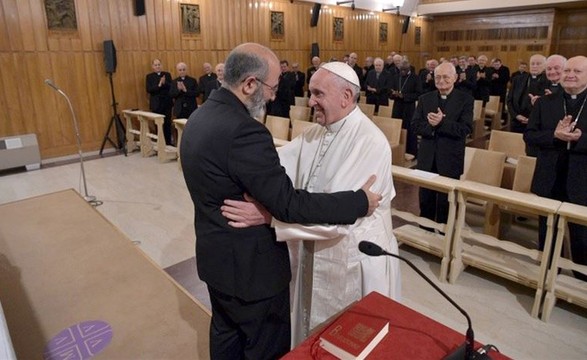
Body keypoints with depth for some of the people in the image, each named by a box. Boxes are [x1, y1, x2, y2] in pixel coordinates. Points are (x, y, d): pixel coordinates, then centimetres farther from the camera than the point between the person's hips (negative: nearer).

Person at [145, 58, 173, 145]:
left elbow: (172, 87, -2)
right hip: (156, 104, -1)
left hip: (167, 103, 1)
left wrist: (165, 83, -20)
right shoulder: (149, 76, 4)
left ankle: (168, 142, 13)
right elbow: (148, 89, -8)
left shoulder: (167, 74, 8)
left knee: (167, 124, 4)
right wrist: (159, 85, -20)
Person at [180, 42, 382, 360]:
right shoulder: (244, 131, -30)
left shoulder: (200, 117, 1)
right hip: (249, 265, -9)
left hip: (215, 255, 9)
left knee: (225, 332, 28)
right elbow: (288, 205, -29)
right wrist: (358, 202, -20)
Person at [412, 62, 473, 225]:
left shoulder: (465, 99, -3)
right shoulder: (425, 99, 6)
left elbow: (466, 128, -14)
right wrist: (430, 125, -21)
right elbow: (415, 125, -1)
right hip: (427, 159, 3)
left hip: (450, 160, -3)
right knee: (425, 201, 15)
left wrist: (442, 122, -26)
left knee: (446, 203, 10)